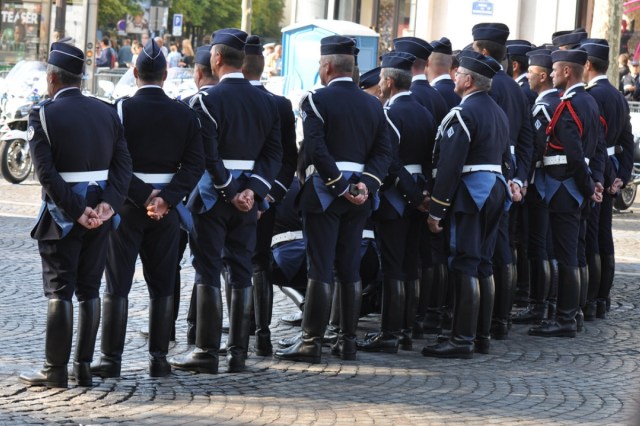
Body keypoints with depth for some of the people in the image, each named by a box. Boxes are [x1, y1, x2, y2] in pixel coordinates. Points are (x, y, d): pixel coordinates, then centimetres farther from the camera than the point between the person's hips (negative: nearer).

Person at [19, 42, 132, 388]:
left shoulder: (43, 115, -9)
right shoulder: (107, 112, 6)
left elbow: (47, 173, -18)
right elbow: (123, 164, -2)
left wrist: (76, 211, -16)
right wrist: (108, 203, -10)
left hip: (62, 214, -5)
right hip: (100, 211, 5)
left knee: (59, 291, 0)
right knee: (89, 290, 10)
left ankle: (55, 370, 1)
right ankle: (84, 367, 11)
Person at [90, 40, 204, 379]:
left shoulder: (122, 109, -9)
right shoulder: (184, 114, 1)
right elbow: (195, 164, -6)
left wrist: (145, 196, -14)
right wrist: (165, 198, -12)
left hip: (127, 207, -3)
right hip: (167, 210, 3)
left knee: (117, 286, 2)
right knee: (162, 286, 9)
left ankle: (111, 359, 3)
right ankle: (159, 358, 9)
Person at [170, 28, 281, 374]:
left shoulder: (207, 100, -12)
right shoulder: (266, 102, 7)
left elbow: (208, 155, -18)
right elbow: (274, 152, 1)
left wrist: (230, 192, -11)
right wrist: (252, 190, -6)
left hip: (213, 193, -5)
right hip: (249, 195, 5)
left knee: (208, 271, 0)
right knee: (241, 272, 9)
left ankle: (207, 352, 0)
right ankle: (238, 352, 10)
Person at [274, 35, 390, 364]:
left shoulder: (316, 100, -8)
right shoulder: (373, 105, 10)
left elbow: (315, 150, -18)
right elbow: (383, 151, 3)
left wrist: (340, 186, -13)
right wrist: (365, 184, -6)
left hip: (324, 192, -5)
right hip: (358, 196, 5)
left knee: (320, 269, -5)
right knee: (350, 269, 10)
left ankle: (311, 342, -4)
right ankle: (348, 341, 12)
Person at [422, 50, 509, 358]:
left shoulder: (464, 113, -15)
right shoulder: (498, 113, 14)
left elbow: (450, 164, -19)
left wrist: (435, 210, -16)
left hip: (471, 192, -9)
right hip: (495, 189, 9)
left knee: (465, 266, -8)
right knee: (483, 265, 13)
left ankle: (462, 340, -8)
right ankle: (482, 336, 17)